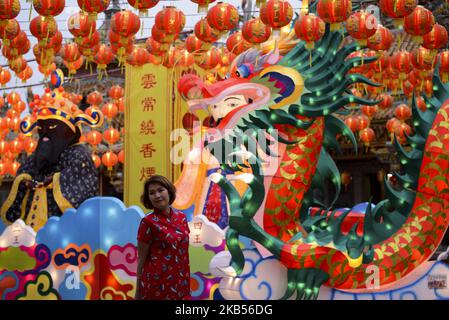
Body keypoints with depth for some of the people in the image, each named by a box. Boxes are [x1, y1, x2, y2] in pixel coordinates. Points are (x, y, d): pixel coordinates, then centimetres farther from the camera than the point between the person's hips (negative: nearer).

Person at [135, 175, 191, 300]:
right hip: (157, 283, -5)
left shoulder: (181, 217, 5)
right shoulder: (148, 222, -11)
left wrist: (186, 280, 15)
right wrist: (138, 289, -3)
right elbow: (141, 259, -6)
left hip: (180, 283, 5)